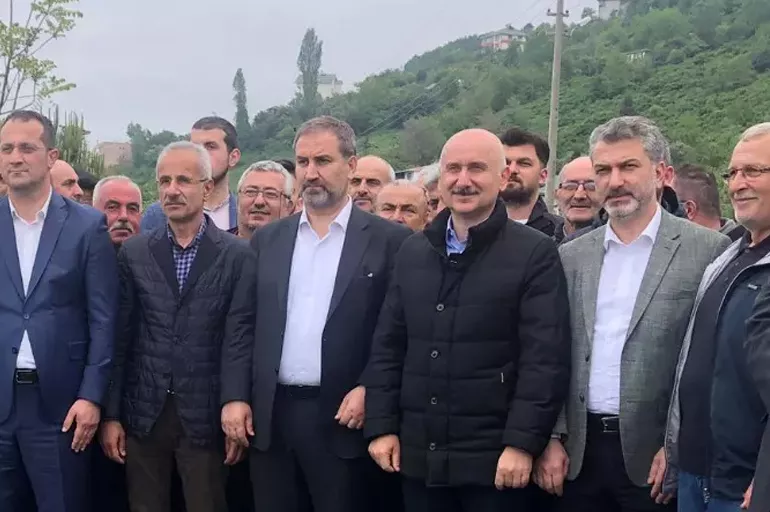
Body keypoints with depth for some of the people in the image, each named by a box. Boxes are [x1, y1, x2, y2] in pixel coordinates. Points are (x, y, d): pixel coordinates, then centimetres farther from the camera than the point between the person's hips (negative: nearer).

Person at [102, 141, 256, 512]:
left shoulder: (237, 256, -3)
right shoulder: (133, 252, 4)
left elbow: (240, 340, -4)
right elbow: (119, 338, 3)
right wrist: (111, 413, 1)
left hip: (205, 415, -2)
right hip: (142, 412, 2)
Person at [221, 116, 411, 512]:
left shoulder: (389, 239, -1)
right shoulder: (267, 239, 11)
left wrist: (370, 390, -14)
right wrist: (236, 396, 1)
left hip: (342, 414, -3)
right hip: (270, 415, 3)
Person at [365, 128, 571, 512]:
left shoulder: (535, 254, -5)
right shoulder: (412, 253, 11)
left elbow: (546, 359, -10)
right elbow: (387, 347, 11)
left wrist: (522, 443, -15)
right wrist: (381, 425, 5)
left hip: (494, 457, -4)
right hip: (418, 454, 4)